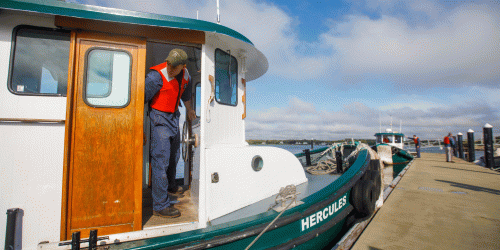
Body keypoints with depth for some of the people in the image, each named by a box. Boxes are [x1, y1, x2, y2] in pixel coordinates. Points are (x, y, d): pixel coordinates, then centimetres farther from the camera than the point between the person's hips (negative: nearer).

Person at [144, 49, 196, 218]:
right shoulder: (157, 76, -21)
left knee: (174, 155, 20)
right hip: (160, 117, -7)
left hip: (174, 116, 8)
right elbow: (142, 97, -22)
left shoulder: (185, 75, 2)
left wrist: (189, 109, 35)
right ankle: (160, 206, -1)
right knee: (161, 159, -9)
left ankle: (170, 185, 45)